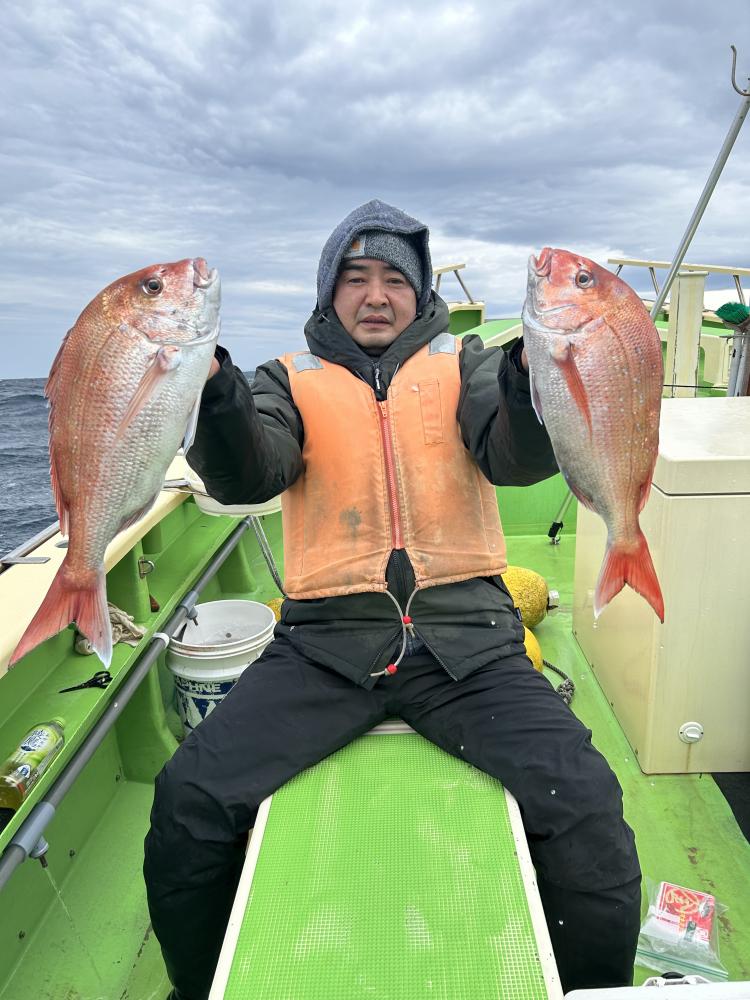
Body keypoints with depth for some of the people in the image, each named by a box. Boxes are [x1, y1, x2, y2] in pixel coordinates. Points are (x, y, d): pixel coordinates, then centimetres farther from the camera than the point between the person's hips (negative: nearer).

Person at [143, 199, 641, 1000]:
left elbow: (521, 461, -5)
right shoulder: (291, 379, 13)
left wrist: (532, 376, -26)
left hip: (464, 637, 0)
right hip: (326, 641, 1)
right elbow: (247, 478, -5)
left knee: (587, 805, -17)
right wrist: (214, 390, -25)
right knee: (188, 800, -13)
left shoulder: (464, 363, 13)